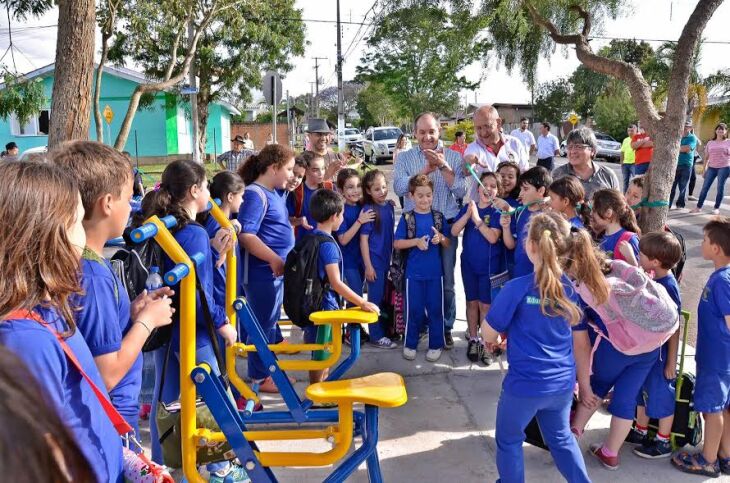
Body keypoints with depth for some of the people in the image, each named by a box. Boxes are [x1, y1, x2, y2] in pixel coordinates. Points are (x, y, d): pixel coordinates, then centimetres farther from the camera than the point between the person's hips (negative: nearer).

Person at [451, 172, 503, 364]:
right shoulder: (468, 207, 2)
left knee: (485, 305, 3)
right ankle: (473, 340, 25)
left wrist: (477, 219, -22)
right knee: (472, 302, 13)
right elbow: (454, 231, -7)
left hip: (490, 266, -3)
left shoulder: (497, 212, -8)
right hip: (469, 263, 3)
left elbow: (493, 238, -19)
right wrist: (468, 214, -20)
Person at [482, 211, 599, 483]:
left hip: (525, 384, -5)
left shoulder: (517, 288, -22)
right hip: (563, 382, 5)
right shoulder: (570, 286, -3)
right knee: (561, 438, 27)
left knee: (509, 440, 19)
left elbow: (488, 335, -13)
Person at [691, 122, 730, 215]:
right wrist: (704, 169, 10)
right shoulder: (710, 143, 10)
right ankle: (699, 207, 5)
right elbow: (706, 157, 13)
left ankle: (717, 208, 7)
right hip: (711, 168, 3)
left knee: (720, 188, -1)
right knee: (705, 187, 0)